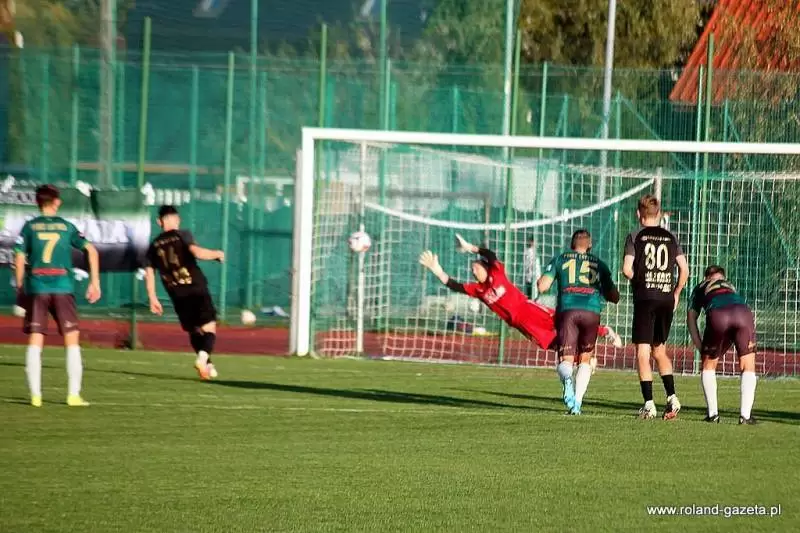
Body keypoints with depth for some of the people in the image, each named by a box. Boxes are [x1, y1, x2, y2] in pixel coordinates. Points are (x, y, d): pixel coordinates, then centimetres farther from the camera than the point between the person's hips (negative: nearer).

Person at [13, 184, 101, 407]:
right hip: (62, 288, 0)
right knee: (72, 340, 6)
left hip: (36, 289, 0)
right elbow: (91, 250, 3)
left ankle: (35, 395, -3)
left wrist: (20, 290, 9)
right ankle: (74, 394, 0)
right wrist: (94, 282, 8)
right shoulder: (66, 226, 9)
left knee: (35, 341, 3)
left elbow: (19, 259, 1)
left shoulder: (29, 227, 7)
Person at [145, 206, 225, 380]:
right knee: (209, 328, -4)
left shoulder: (155, 245, 11)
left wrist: (153, 298, 18)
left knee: (194, 331, 20)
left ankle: (208, 365, 23)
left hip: (177, 295, 4)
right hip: (197, 290, -4)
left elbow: (149, 273, 11)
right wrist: (217, 254, -2)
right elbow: (197, 252, -20)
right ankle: (203, 356, -31)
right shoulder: (182, 235, -3)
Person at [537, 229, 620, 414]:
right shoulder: (599, 264, 20)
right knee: (586, 360, 19)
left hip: (567, 311, -1)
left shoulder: (560, 259, 17)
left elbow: (543, 286, 6)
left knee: (565, 361, 0)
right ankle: (577, 404, 7)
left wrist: (540, 281, 29)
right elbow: (614, 297, 18)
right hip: (592, 312, 1)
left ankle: (567, 378, -37)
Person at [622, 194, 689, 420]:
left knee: (643, 351, -1)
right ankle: (672, 397, 6)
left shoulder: (635, 237, -2)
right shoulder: (671, 238, 8)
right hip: (667, 300, 4)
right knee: (659, 349, 18)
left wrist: (639, 280, 10)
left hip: (645, 299, -4)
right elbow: (684, 269, 6)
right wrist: (676, 294, 17)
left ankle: (649, 404, -8)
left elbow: (627, 269, -9)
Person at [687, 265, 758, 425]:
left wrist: (700, 347, 19)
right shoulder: (731, 286, 43)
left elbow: (691, 316, 24)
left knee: (709, 365, 21)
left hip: (717, 316, -1)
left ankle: (713, 414, 13)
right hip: (743, 312, 1)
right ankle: (745, 415, 3)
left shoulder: (701, 287, 36)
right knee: (748, 367, 15)